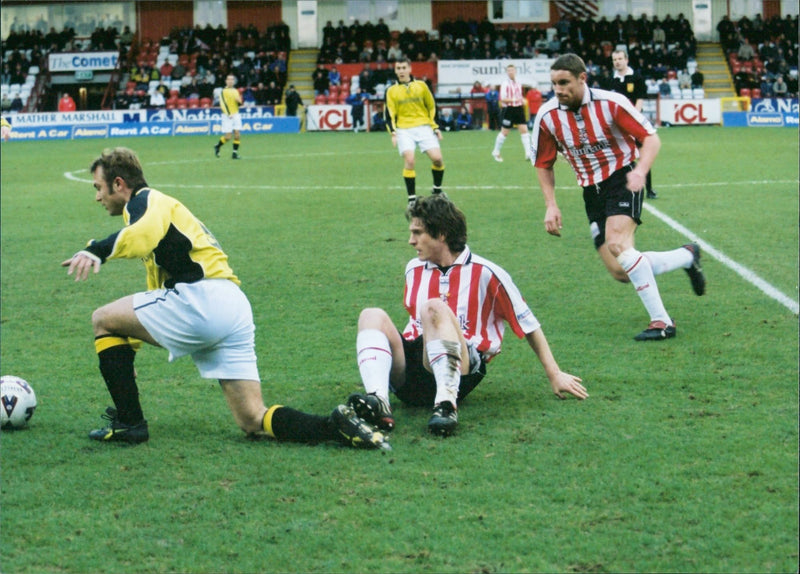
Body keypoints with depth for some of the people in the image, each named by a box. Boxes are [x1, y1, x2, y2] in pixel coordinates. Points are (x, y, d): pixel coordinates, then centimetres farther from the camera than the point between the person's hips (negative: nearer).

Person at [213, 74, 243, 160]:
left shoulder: (236, 91, 14)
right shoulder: (223, 91, -5)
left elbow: (239, 104, 20)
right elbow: (222, 104, -13)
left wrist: (239, 101, -4)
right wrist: (228, 114, -24)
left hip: (236, 115, 5)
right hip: (227, 116, -5)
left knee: (237, 134, -6)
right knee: (228, 136, -6)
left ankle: (235, 153, 1)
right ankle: (217, 146, 19)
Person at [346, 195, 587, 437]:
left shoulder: (486, 273, 4)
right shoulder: (414, 270, 20)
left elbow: (529, 325, 9)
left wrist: (554, 375, 9)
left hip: (460, 375, -5)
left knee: (434, 308, -31)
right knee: (372, 315, -20)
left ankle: (446, 404, -51)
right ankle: (378, 402, -46)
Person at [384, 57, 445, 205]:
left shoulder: (421, 85, 6)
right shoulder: (392, 91, 5)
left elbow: (432, 106, 14)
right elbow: (390, 114, 4)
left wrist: (435, 126, 8)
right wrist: (393, 133, -10)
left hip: (424, 127, 1)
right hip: (404, 129, -1)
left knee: (437, 158, -12)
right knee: (409, 161, -18)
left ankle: (437, 189, 12)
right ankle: (412, 198, -9)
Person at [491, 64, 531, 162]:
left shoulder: (518, 84, 9)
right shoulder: (505, 83, -10)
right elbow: (502, 99, -16)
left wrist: (522, 100, 5)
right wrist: (514, 100, -26)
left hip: (518, 109, 5)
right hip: (508, 109, -5)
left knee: (524, 129, -4)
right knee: (504, 132, 4)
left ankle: (528, 153, -5)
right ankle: (496, 152, 21)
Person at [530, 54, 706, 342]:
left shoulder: (611, 103, -16)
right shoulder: (547, 116, -7)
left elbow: (651, 138, -11)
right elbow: (543, 164, 7)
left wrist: (640, 171, -29)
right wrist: (551, 205, -4)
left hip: (622, 179, -5)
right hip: (591, 190, 5)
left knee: (617, 244, -30)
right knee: (620, 272, -2)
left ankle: (661, 321, -23)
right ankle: (687, 256, 24)